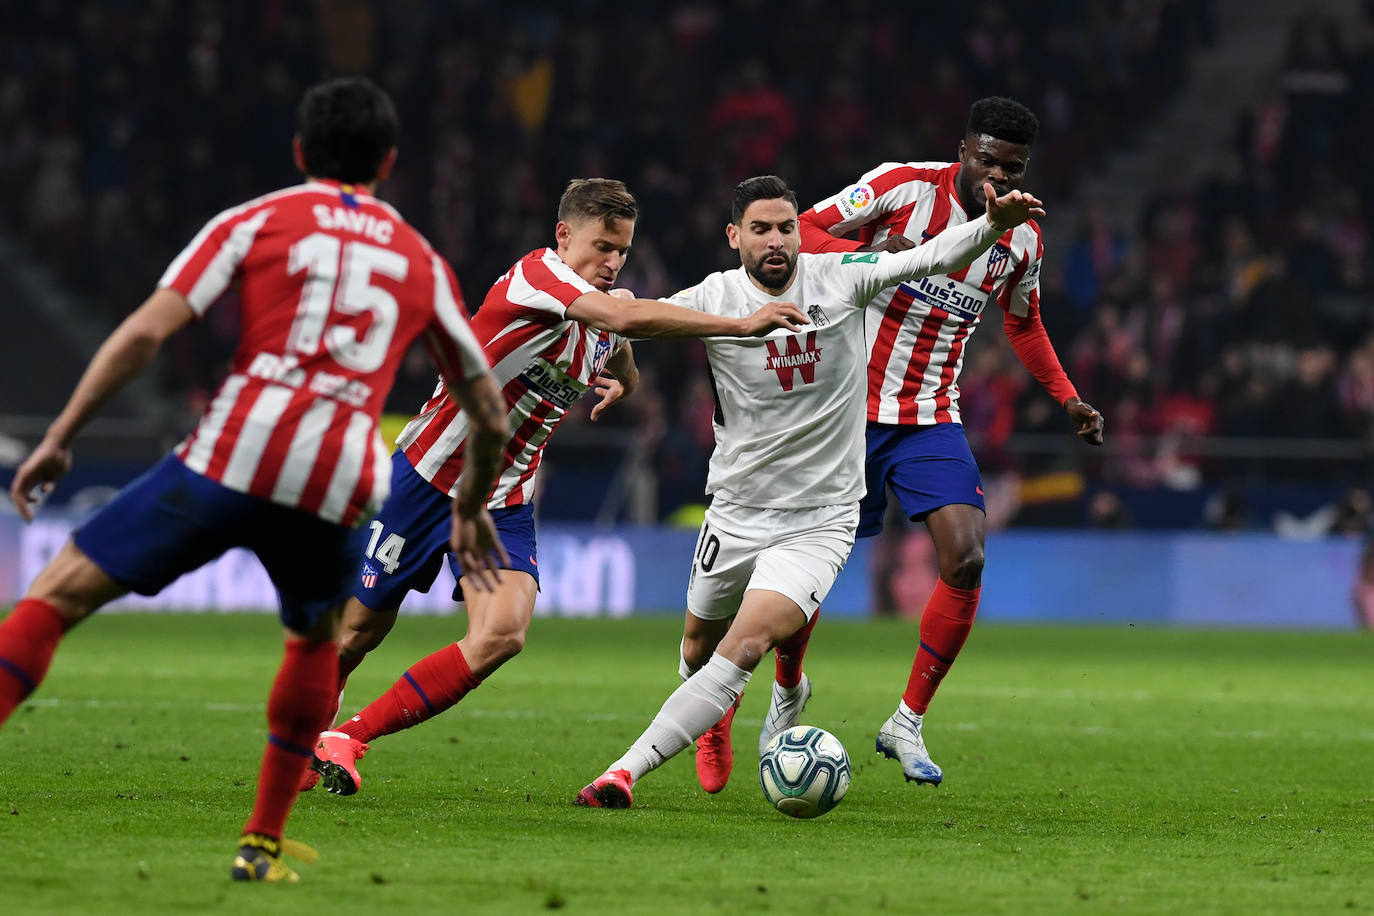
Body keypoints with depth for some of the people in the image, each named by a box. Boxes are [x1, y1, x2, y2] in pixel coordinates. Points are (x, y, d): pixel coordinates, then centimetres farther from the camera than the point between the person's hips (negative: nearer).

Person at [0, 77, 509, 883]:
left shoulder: (258, 221, 14)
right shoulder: (422, 261, 23)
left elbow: (146, 332, 1)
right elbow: (490, 416, 29)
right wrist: (472, 511, 46)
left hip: (233, 455, -3)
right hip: (340, 484, 3)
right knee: (316, 640, 32)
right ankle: (262, 843, 28)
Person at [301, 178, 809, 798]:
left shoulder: (600, 321, 4)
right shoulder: (535, 276, -20)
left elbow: (622, 376, 27)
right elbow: (624, 317, -38)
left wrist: (619, 381, 1)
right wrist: (743, 324, -41)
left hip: (506, 502, 6)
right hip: (428, 480, -6)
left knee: (502, 635, -18)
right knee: (360, 629, 6)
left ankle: (347, 740, -9)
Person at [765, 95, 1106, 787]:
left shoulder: (1023, 240, 2)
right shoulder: (903, 185, -13)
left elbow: (1023, 321, 21)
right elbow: (801, 232, -15)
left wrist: (1068, 398, 11)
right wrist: (866, 253, -34)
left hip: (932, 419, 3)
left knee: (966, 560, -17)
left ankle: (908, 722, -2)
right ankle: (788, 689, 34)